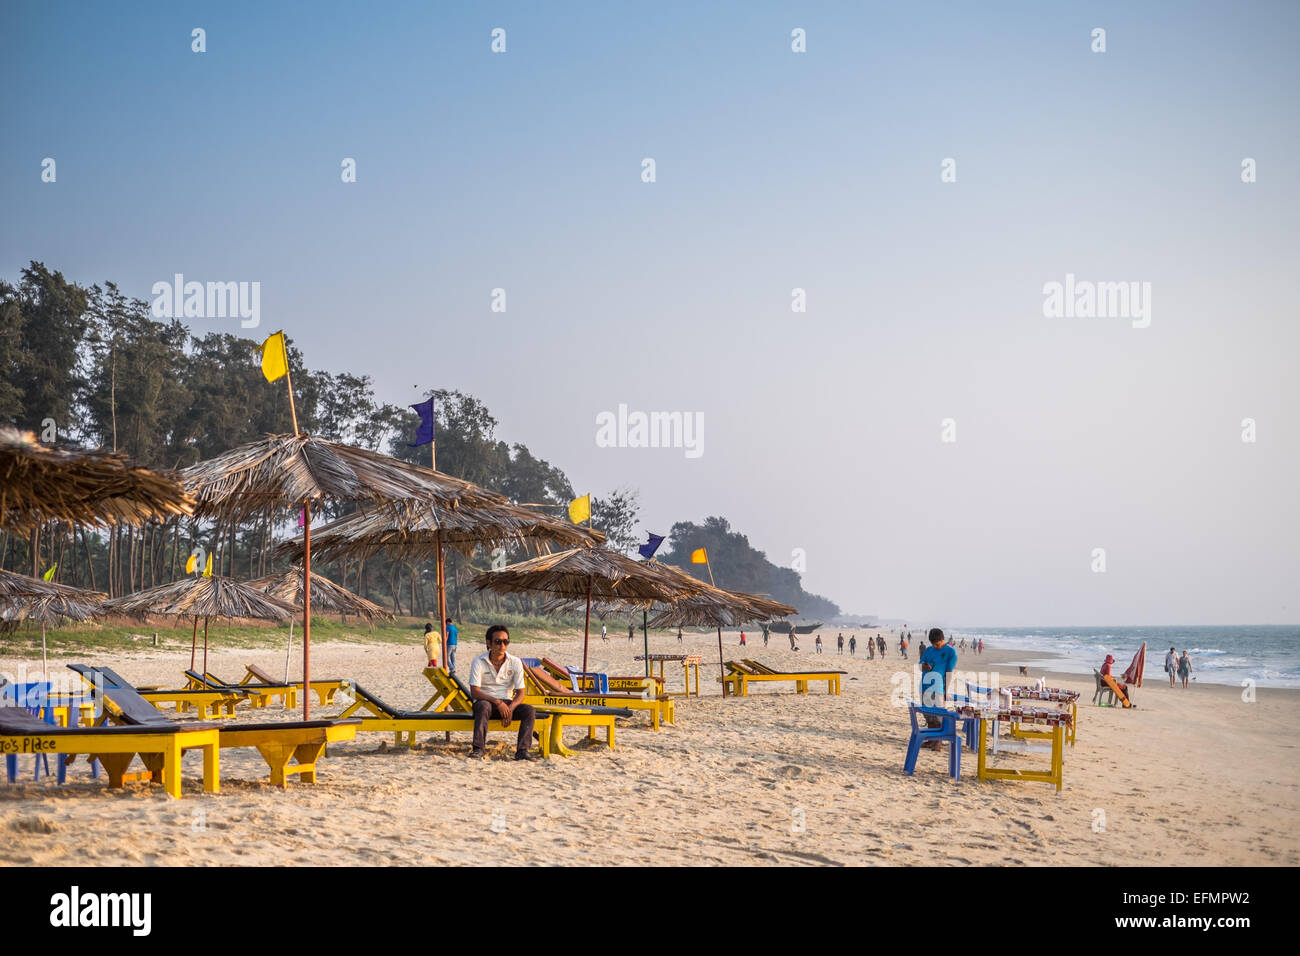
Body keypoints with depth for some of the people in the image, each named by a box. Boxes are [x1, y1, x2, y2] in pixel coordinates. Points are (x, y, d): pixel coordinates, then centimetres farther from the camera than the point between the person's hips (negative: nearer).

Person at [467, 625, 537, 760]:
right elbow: (474, 693, -14)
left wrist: (510, 708, -25)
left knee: (529, 710, -24)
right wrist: (497, 702, -27)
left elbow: (520, 693, -3)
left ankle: (522, 750, -31)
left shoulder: (515, 662, 0)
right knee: (483, 706, -37)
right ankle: (478, 749, -39)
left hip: (507, 703, 3)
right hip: (485, 701, -2)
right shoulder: (479, 662, -7)